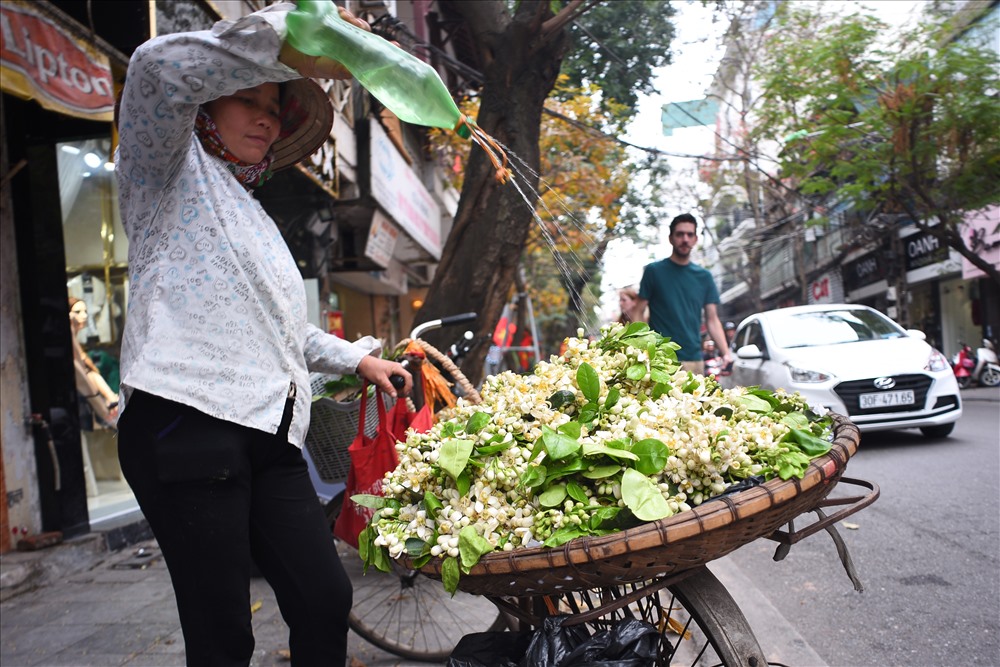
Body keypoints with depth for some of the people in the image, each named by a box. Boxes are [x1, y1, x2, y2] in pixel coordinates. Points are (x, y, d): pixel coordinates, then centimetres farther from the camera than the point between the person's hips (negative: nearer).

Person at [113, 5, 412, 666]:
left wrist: (358, 358, 34)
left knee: (326, 596, 2)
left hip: (270, 435, 8)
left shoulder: (254, 216, 29)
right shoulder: (172, 167, 7)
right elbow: (158, 68, -16)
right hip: (186, 421, -7)